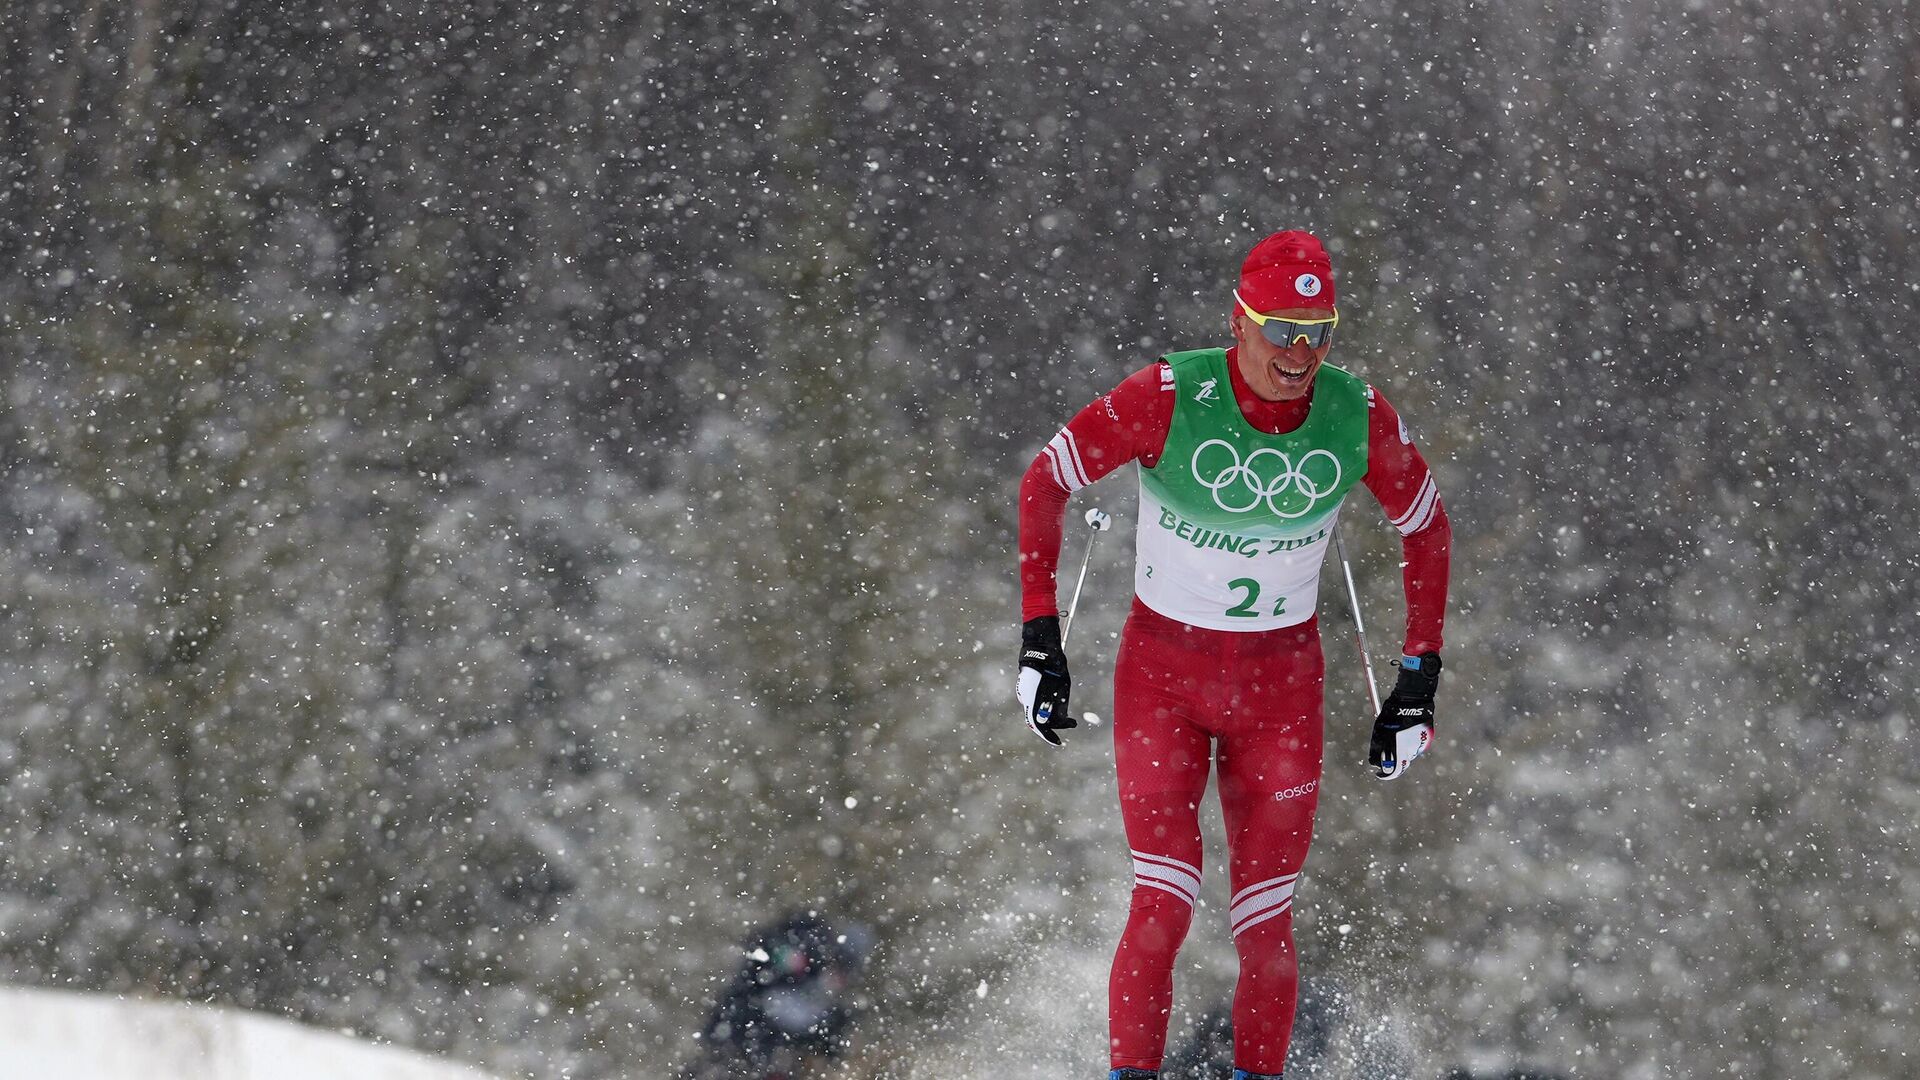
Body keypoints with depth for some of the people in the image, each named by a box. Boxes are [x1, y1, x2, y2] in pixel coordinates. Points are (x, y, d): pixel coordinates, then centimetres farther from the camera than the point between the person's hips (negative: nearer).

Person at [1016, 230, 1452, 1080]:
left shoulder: (1359, 419, -12)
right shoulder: (1168, 398, -20)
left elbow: (1427, 531, 5)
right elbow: (1044, 483, -8)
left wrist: (1419, 684, 3)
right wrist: (1039, 638, -11)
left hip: (1281, 681, 2)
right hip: (1161, 668, -2)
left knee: (1266, 927, 1)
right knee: (1164, 905, -13)